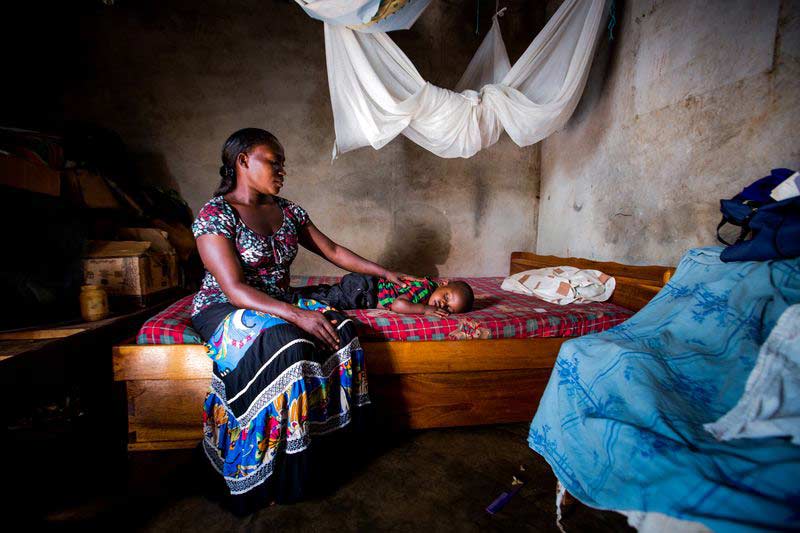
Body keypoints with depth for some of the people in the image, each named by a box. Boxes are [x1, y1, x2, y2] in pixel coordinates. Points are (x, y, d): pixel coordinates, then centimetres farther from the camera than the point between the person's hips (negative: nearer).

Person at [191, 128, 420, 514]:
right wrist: (297, 315, -35)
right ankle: (275, 476, -18)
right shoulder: (215, 214, -15)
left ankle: (329, 438, -7)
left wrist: (385, 273, 10)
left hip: (278, 306, 6)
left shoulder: (288, 210, 6)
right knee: (287, 345, -34)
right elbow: (235, 289, -24)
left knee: (340, 327, -19)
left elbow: (332, 251, 12)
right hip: (223, 310, -6)